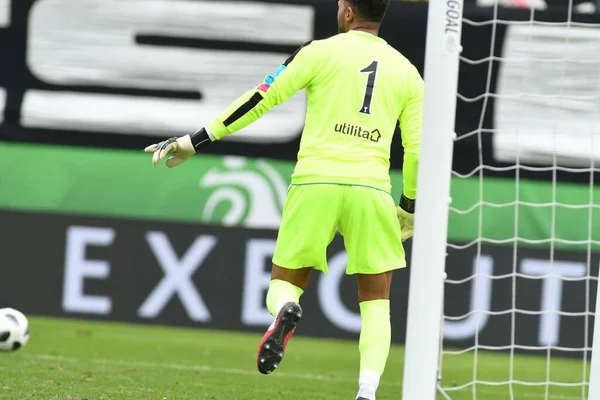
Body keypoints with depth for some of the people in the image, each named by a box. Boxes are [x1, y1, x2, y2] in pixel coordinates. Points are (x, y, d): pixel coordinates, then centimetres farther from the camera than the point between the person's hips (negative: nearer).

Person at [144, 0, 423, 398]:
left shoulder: (322, 52, 4)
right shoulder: (407, 72, 12)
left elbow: (262, 98, 1)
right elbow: (417, 148, 9)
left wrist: (197, 141, 6)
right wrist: (410, 207, 25)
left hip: (314, 182, -1)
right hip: (371, 187, 1)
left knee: (284, 282, 13)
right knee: (376, 302, 11)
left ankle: (284, 312, -26)